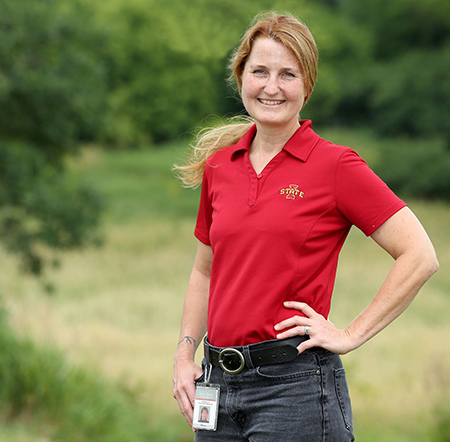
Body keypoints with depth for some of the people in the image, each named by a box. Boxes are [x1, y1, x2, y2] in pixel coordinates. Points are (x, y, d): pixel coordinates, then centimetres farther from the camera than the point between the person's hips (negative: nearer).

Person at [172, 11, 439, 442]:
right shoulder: (218, 165, 10)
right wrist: (184, 354, 11)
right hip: (220, 382, 5)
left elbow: (420, 256, -8)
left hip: (295, 384, -5)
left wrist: (351, 335, -8)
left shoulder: (335, 165, -6)